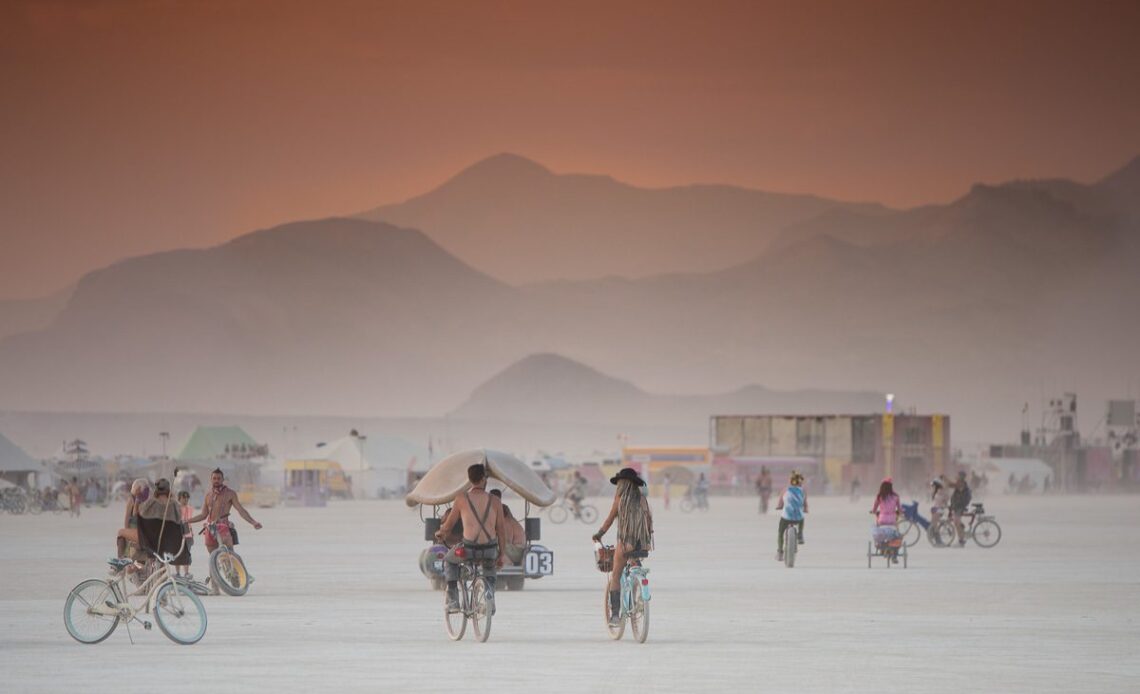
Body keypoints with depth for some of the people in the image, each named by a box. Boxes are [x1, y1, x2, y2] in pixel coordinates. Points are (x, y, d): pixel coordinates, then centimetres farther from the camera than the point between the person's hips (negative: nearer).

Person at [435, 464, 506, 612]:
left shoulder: (461, 499, -3)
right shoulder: (495, 501, 1)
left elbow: (449, 524, 7)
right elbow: (501, 529, 3)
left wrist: (441, 533, 30)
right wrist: (502, 554, 13)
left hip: (469, 549, -2)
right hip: (490, 550, 2)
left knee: (449, 560, 30)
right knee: (490, 566, 38)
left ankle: (453, 600, 20)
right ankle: (490, 599, 24)